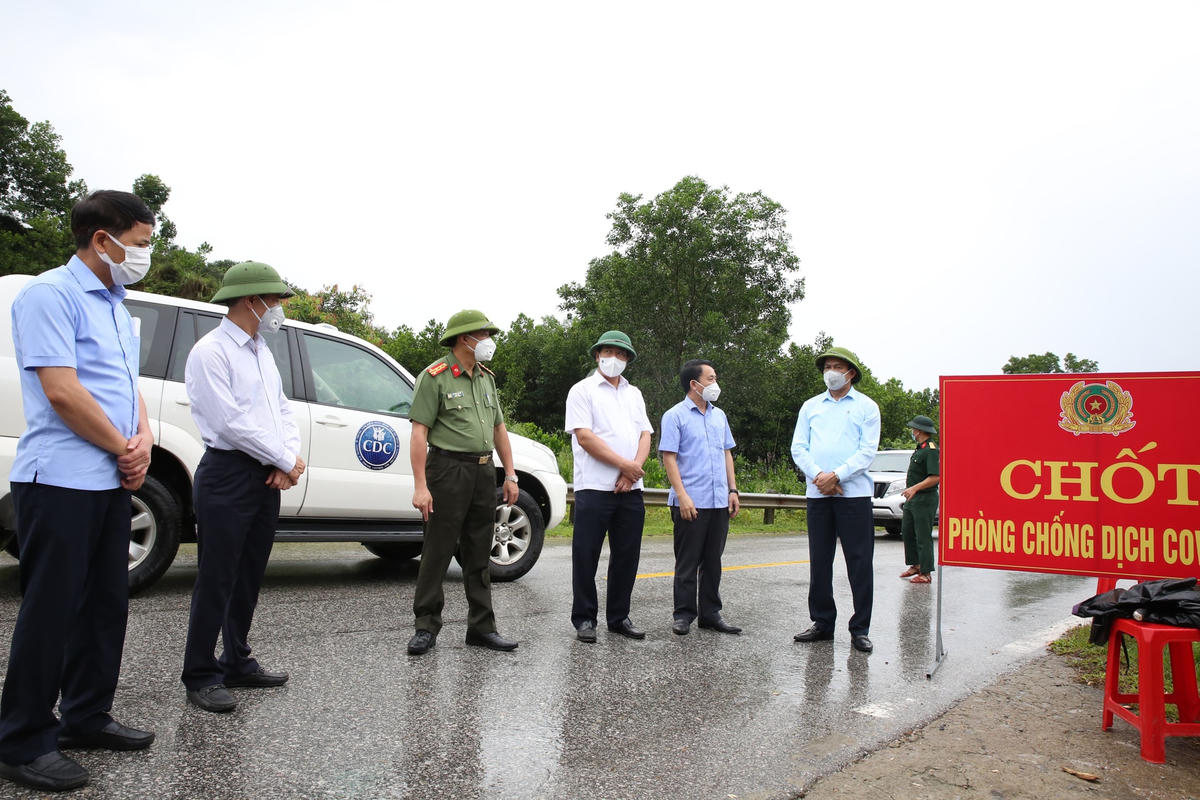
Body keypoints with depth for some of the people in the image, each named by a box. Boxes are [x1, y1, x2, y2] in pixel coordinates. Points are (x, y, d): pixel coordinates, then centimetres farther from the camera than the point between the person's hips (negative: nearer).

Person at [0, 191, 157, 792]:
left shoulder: (116, 307, 17)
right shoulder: (49, 294, -11)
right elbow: (62, 391, -19)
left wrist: (143, 440, -1)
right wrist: (124, 449, -9)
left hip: (111, 481, 9)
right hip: (59, 481, -9)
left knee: (106, 606, 14)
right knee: (51, 612, -1)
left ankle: (87, 718, 27)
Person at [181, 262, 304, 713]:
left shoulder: (262, 351, 16)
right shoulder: (211, 351, -10)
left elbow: (283, 410, 15)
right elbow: (231, 421, -17)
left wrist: (290, 458, -3)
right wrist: (286, 461, -11)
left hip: (267, 477, 8)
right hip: (228, 476, -8)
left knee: (248, 579, 14)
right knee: (216, 581, -2)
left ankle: (237, 664, 26)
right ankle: (201, 677, 9)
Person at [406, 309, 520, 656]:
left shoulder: (486, 378, 15)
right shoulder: (435, 377, -7)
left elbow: (499, 429, 18)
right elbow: (419, 433, -12)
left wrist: (510, 475, 13)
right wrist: (420, 485, -18)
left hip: (484, 471, 7)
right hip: (449, 469, -7)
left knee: (479, 555, 11)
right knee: (438, 552, -1)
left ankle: (482, 627, 19)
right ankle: (426, 627, 11)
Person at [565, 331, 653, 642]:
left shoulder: (634, 394, 18)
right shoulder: (583, 390, 1)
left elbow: (645, 435, 11)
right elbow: (584, 436, -11)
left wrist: (631, 471, -7)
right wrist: (625, 464, -13)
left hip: (630, 489, 5)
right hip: (594, 488, -5)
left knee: (626, 557, 10)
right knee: (586, 556, 0)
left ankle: (619, 617, 22)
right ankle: (584, 619, 13)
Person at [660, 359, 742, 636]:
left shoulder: (719, 415, 15)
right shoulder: (675, 416, -4)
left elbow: (727, 454, 18)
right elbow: (669, 458, -10)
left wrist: (733, 490, 10)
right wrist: (682, 495, -18)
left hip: (720, 501, 6)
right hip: (691, 503, -6)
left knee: (713, 561, 12)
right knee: (687, 562, 2)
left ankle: (711, 613, 21)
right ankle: (683, 614, 12)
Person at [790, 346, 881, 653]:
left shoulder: (866, 407, 6)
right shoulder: (810, 406, 15)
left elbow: (868, 450, -4)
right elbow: (798, 447, 8)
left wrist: (837, 475, -15)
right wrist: (818, 475, -9)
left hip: (854, 493, -3)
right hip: (817, 493, 3)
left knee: (859, 562, -2)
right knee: (819, 561, 8)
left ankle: (860, 628, 7)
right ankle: (822, 622, 19)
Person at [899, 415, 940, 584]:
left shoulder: (931, 450, -16)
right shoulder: (920, 448, 15)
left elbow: (935, 477, -24)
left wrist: (915, 488, -26)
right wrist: (910, 489, 23)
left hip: (925, 499, -10)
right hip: (912, 499, 10)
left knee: (923, 536, -5)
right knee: (907, 532, 14)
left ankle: (925, 573, 0)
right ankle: (915, 565, 25)